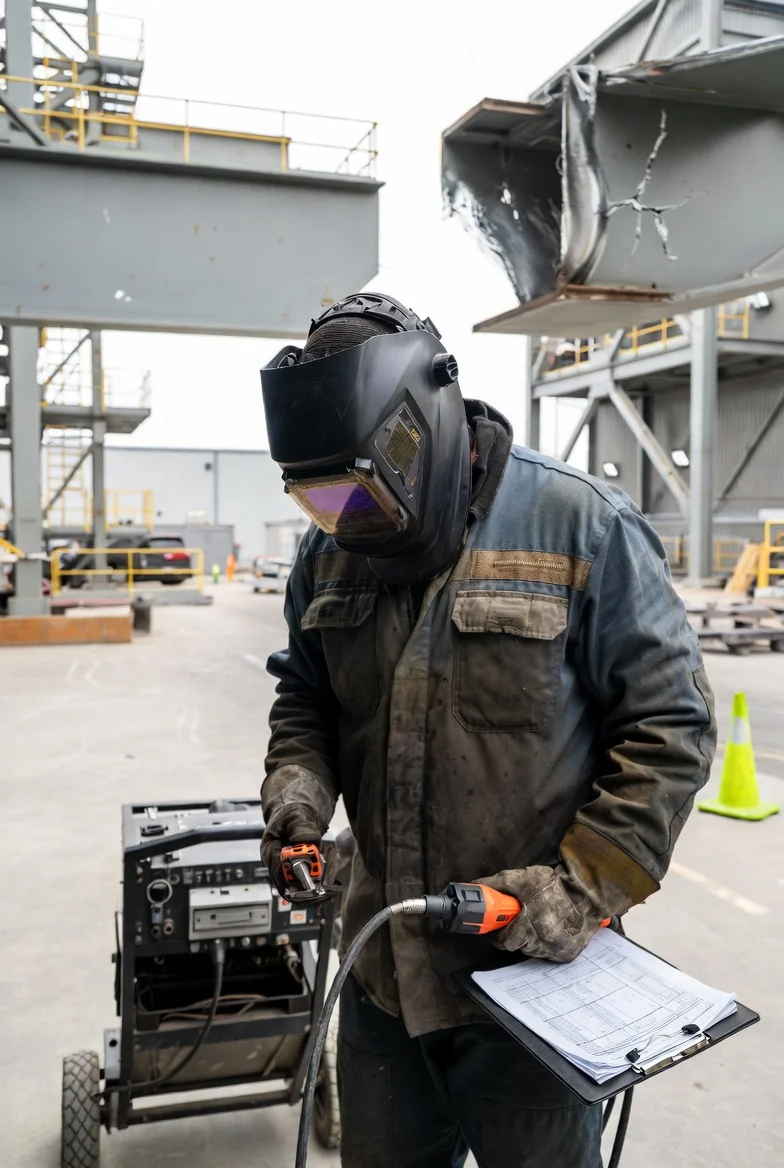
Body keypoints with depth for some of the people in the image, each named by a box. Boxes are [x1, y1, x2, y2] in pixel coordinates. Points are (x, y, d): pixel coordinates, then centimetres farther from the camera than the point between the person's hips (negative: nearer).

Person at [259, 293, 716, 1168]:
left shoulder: (582, 529, -15)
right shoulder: (330, 550, 2)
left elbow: (671, 725, -11)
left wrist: (587, 885, -17)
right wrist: (296, 785, -6)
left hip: (532, 968, -5)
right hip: (382, 967, 5)